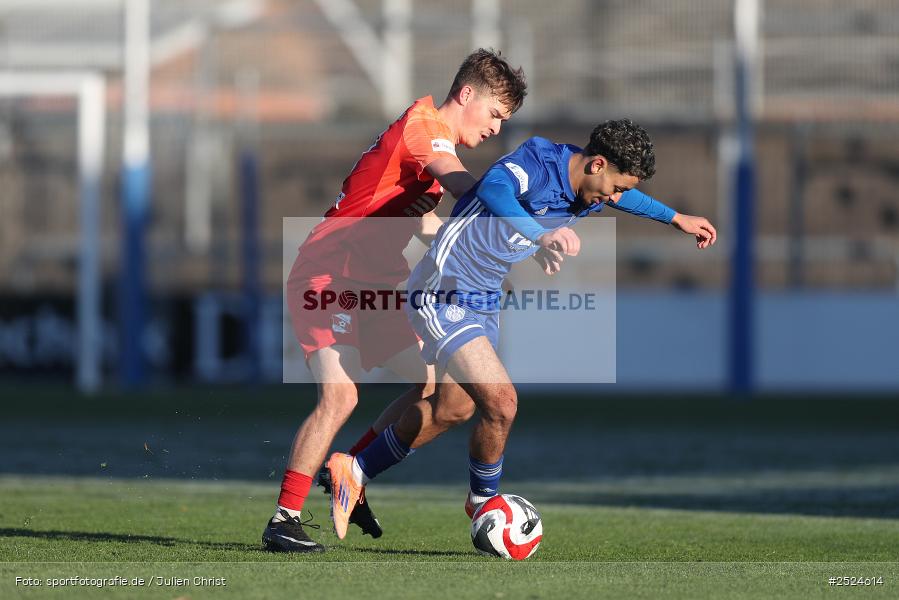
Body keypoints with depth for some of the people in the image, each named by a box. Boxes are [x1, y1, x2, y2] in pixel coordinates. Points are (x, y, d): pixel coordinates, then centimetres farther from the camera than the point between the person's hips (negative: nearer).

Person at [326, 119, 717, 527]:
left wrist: (677, 218, 31)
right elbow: (494, 189, -51)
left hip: (484, 301, 10)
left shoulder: (589, 191, -1)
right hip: (443, 295, -10)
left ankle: (356, 470, 37)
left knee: (452, 409, 19)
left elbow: (623, 196, 25)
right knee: (501, 402, -17)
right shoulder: (538, 163, -28)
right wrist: (540, 236, -66)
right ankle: (484, 499, 9)